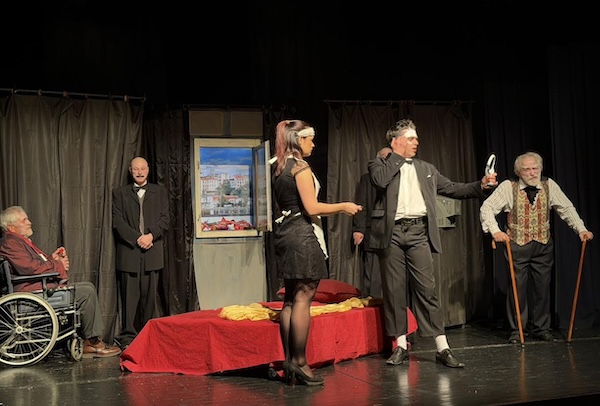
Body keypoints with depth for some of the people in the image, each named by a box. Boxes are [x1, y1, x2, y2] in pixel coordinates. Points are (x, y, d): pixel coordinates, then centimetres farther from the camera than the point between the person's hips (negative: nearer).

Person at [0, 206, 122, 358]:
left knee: (88, 287, 5)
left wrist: (52, 259, 6)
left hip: (43, 285, 11)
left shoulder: (20, 241, 23)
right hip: (34, 290, -11)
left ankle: (91, 340, -1)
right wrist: (58, 265, -9)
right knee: (86, 292, -17)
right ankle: (91, 342, -5)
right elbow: (31, 268, -21)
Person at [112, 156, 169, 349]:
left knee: (149, 296, 2)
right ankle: (127, 336, 0)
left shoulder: (159, 191, 14)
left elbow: (165, 219, 6)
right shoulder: (120, 193, 11)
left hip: (152, 252, 1)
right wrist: (137, 238, -10)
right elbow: (118, 221, 1)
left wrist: (151, 235, -10)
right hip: (128, 251, -1)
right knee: (129, 296, -3)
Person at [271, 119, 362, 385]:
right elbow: (311, 208, -17)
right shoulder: (301, 167, -12)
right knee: (303, 299, -6)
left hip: (285, 232, 9)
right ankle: (299, 362, -3)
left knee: (291, 298, 11)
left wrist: (331, 210, 24)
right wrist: (342, 206, -4)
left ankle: (289, 360, 15)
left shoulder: (279, 169, 14)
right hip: (302, 235, -9)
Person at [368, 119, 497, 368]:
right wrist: (399, 158, -1)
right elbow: (380, 181, -13)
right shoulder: (380, 165, 9)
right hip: (392, 233, -2)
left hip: (418, 232, 2)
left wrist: (481, 186, 3)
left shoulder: (427, 169, 21)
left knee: (427, 289, -3)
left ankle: (442, 348, -2)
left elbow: (453, 189, 17)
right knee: (394, 291, 2)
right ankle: (401, 346, 11)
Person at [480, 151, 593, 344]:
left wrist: (581, 229, -4)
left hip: (543, 245, 3)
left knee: (542, 288, 6)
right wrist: (495, 231, -21)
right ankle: (516, 330, 9)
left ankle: (540, 328, 17)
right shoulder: (508, 187, -7)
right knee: (517, 288, -1)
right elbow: (487, 207, -8)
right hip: (517, 245, -3)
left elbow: (567, 208, 6)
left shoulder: (549, 186, 1)